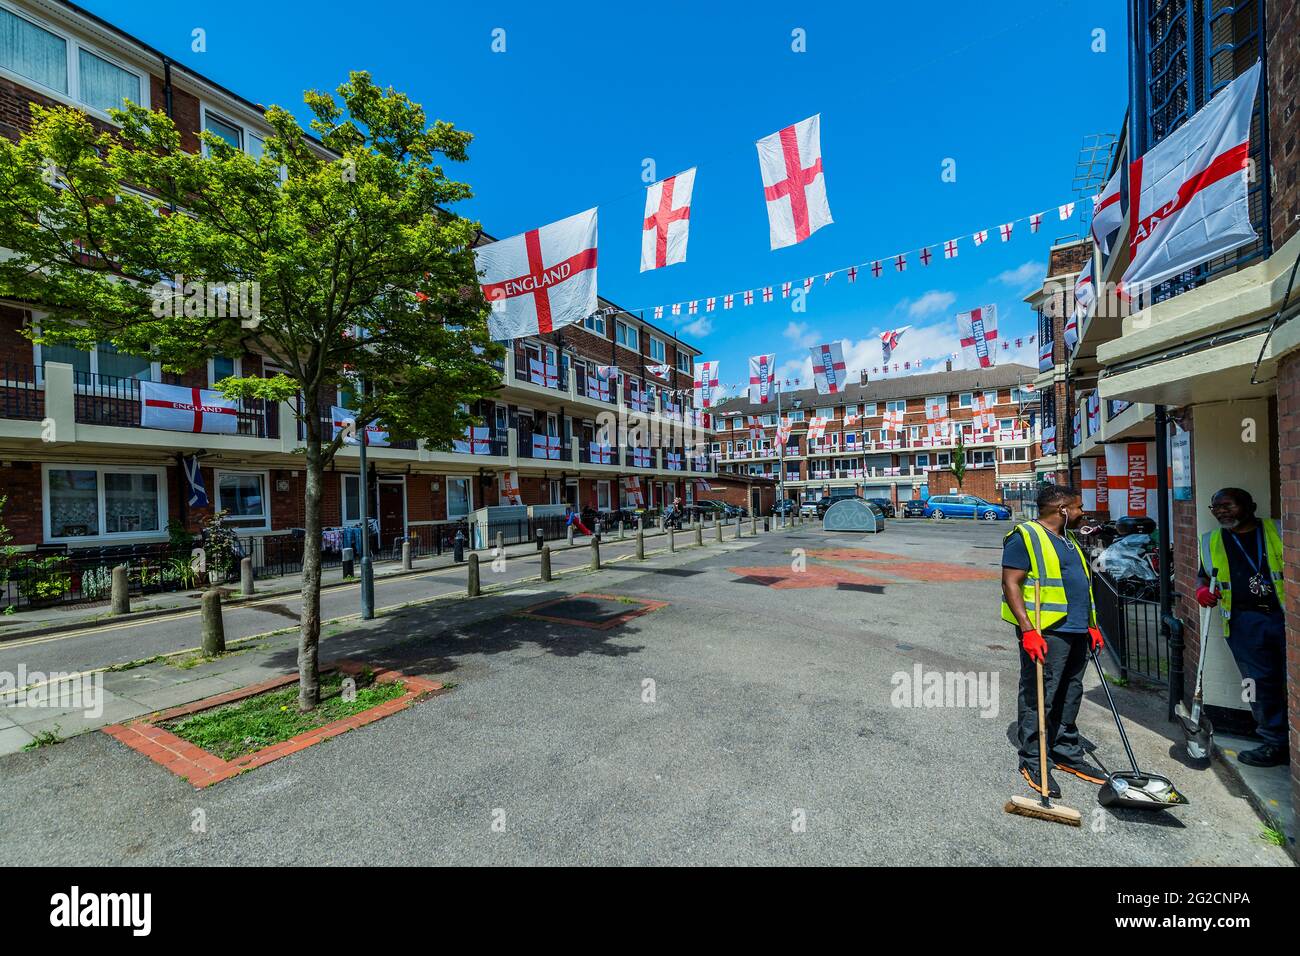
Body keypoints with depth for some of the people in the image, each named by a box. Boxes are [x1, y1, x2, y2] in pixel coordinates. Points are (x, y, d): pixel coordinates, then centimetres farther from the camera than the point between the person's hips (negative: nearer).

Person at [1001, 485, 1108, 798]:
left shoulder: (1068, 539, 18)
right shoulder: (1025, 537, -12)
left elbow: (1080, 586, 26)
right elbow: (1011, 584, -18)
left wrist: (1092, 626, 20)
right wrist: (1028, 630, -23)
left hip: (1076, 632, 9)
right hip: (1045, 633, -9)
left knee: (1069, 698, 19)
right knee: (1037, 699, -2)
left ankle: (1067, 754, 33)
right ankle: (1032, 763, 9)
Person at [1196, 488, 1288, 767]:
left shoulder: (1277, 530, 5)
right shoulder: (1211, 541, 11)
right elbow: (1204, 574, 22)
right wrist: (1202, 589, 0)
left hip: (1285, 617, -1)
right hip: (1244, 623, 1)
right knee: (1261, 684, 4)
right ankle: (1275, 743, 14)